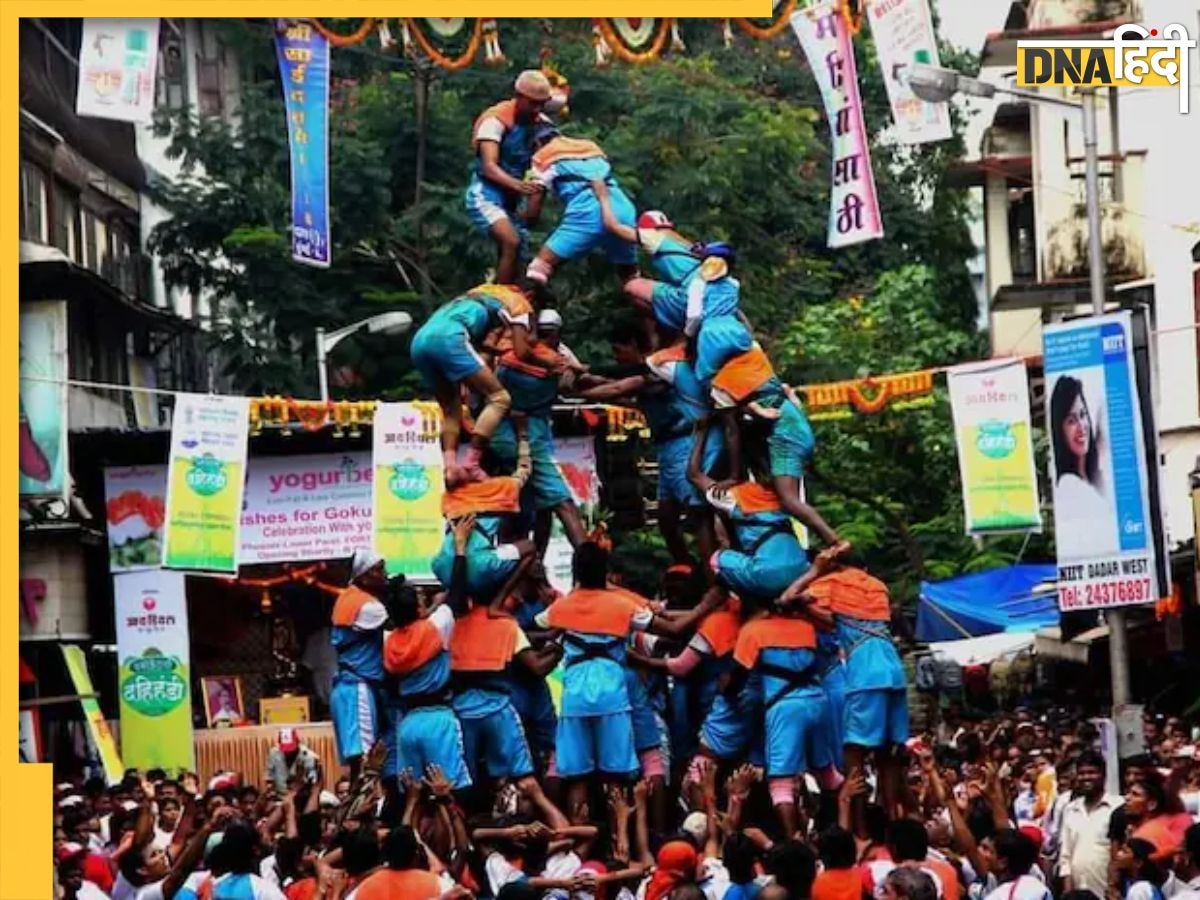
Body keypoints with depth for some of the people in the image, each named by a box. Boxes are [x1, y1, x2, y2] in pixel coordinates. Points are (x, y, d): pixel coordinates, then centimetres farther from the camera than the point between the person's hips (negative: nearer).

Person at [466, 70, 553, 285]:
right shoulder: (496, 120, -18)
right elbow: (489, 168, -28)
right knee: (512, 243, -27)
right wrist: (517, 185, -46)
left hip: (510, 200, 8)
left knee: (511, 256, 7)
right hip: (486, 196, -8)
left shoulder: (539, 121, 4)